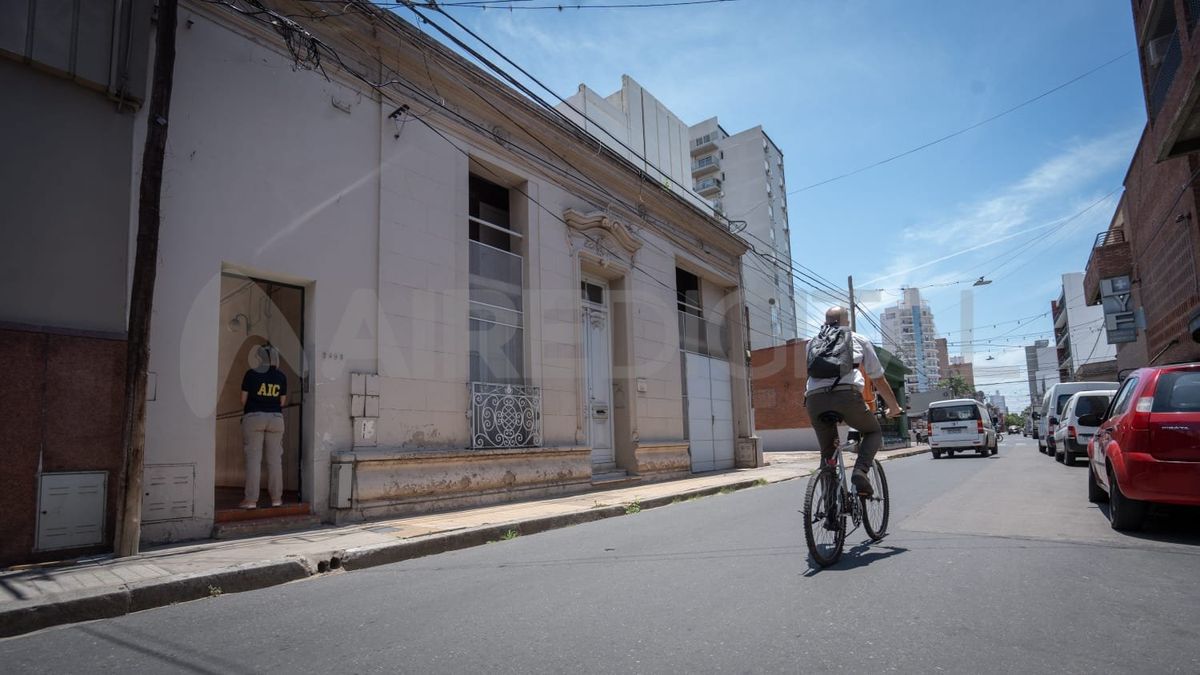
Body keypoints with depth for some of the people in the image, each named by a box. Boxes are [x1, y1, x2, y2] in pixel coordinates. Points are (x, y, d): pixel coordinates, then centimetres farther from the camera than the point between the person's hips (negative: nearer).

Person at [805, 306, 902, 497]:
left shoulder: (813, 343, 29)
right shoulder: (860, 340, 24)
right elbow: (879, 380, 29)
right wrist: (894, 407, 42)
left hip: (814, 398, 3)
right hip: (847, 394, -2)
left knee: (828, 453, 18)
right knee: (874, 432, 23)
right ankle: (860, 471, -1)